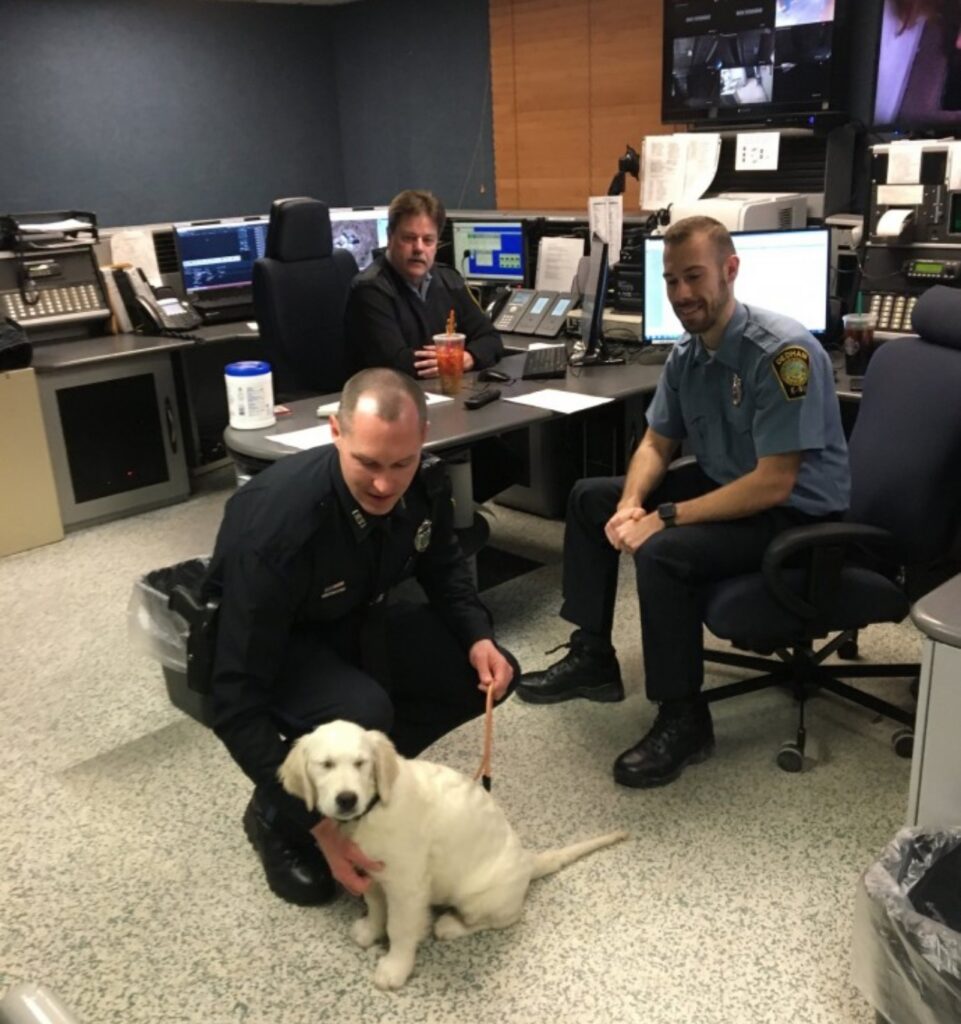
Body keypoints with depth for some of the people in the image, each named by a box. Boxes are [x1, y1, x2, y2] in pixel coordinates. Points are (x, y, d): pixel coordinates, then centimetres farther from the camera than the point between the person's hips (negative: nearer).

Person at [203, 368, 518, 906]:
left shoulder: (425, 482, -20)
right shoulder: (278, 524, -38)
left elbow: (442, 564, 5)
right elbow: (237, 698, -34)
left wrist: (478, 636, -15)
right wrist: (318, 823, -35)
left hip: (357, 621, 6)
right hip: (272, 642, -6)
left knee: (489, 674, -7)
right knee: (362, 712, -34)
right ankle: (276, 818, -2)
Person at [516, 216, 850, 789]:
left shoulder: (783, 352, -26)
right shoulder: (686, 353, -1)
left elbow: (773, 484, -29)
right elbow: (657, 444, 9)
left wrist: (664, 518, -27)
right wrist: (631, 504, -13)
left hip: (794, 515, -9)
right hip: (721, 484, 9)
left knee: (663, 552, -32)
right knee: (590, 499, 10)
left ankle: (684, 720, -12)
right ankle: (592, 658, 18)